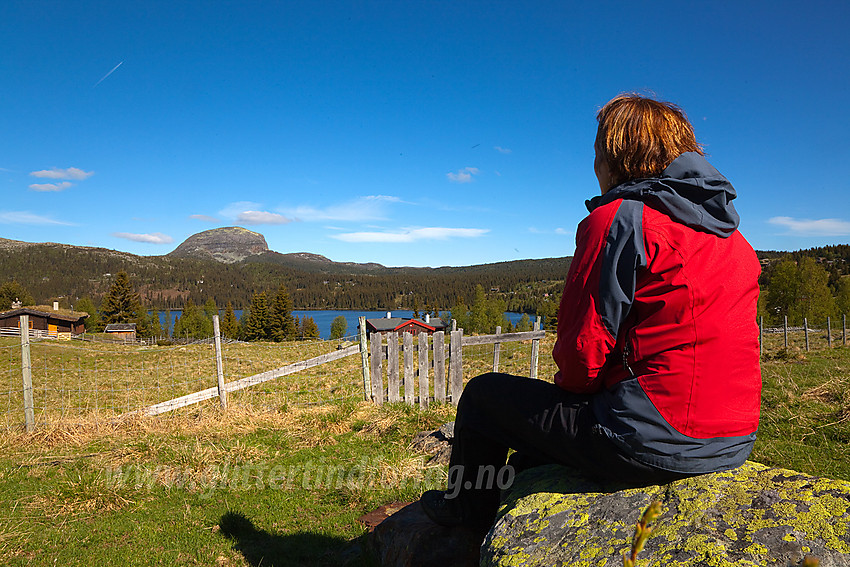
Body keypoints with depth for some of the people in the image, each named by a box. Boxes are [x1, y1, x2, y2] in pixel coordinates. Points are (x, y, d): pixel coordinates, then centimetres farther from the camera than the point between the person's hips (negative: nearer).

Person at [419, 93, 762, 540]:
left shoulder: (617, 219, -13)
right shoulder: (734, 238, 12)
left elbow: (584, 351, -16)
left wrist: (568, 386, 6)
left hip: (651, 442, -8)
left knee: (482, 395, 11)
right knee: (559, 402, 32)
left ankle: (466, 515, 35)